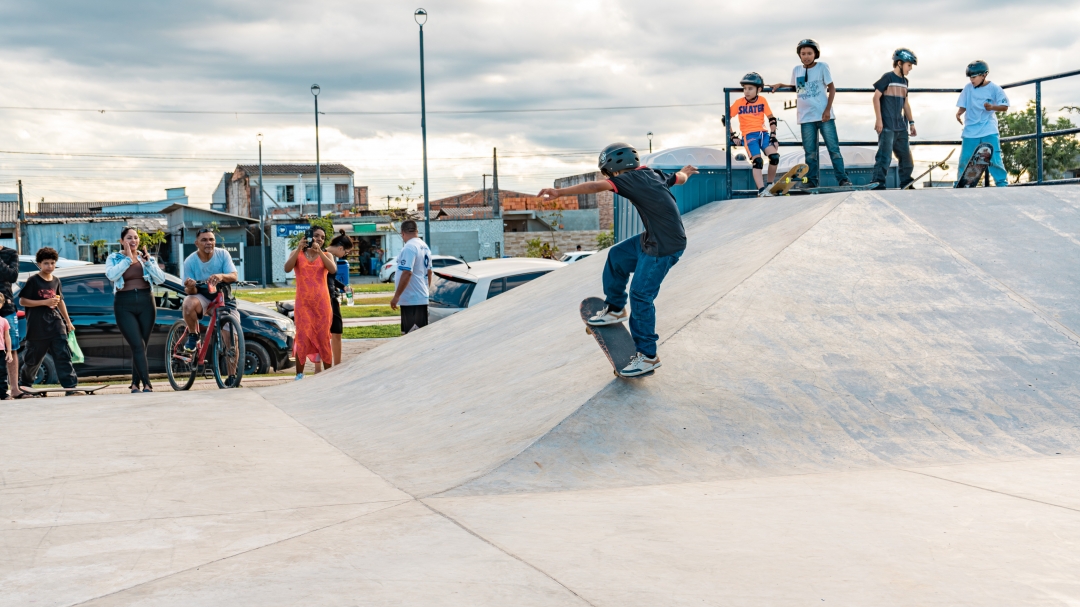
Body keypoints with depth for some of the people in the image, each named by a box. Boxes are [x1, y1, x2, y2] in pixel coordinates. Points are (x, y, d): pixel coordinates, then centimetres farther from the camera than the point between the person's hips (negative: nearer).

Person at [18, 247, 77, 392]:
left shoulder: (56, 281, 11)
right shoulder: (33, 281, -5)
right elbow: (22, 301, -9)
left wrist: (68, 321, 22)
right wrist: (45, 302, -17)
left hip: (55, 323, 4)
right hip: (37, 327, -4)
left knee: (63, 354, -8)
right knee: (33, 358, 9)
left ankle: (70, 384, -13)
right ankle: (25, 383, 31)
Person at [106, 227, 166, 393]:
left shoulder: (147, 257, 10)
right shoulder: (114, 258, 4)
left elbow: (160, 279, -1)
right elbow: (111, 275, -17)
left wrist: (147, 262, -11)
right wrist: (128, 259, -15)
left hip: (146, 303, 3)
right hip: (124, 306, -3)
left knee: (141, 346, 5)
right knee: (138, 346, -13)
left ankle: (135, 384, 13)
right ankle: (146, 384, -16)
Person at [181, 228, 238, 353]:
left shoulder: (223, 254, -9)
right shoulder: (190, 261, -11)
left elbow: (234, 276, -19)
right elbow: (190, 291, -8)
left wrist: (222, 276, -42)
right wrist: (190, 288, -34)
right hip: (201, 296, -1)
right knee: (189, 304, -35)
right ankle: (193, 336, -11)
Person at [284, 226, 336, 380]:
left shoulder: (326, 255, 9)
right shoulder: (298, 254, 9)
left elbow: (333, 269, -12)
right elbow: (287, 268, -10)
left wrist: (319, 252, -19)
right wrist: (299, 249, -17)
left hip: (322, 303, 1)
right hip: (303, 303, -1)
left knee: (324, 338, 0)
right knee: (303, 338, -8)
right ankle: (299, 374, -4)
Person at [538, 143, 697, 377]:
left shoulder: (631, 179, -16)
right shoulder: (655, 175, 9)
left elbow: (596, 186, -26)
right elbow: (679, 178, 29)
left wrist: (559, 192, -31)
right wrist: (685, 172, 53)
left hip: (665, 247, -10)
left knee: (640, 295, -6)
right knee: (617, 256, 20)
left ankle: (648, 356, 2)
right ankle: (615, 309, 34)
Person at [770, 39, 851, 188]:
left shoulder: (822, 66, -2)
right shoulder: (796, 70, 8)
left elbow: (831, 88, -2)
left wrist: (827, 110, -11)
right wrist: (781, 85, 5)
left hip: (824, 115, -3)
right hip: (806, 118, 3)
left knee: (833, 148, -3)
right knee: (810, 152, 5)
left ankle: (842, 178, 0)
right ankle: (812, 181, 10)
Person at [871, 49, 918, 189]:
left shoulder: (904, 81, 16)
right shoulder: (888, 77, -6)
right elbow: (876, 97, -10)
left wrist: (911, 122, 18)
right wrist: (879, 119, -15)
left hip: (900, 126, 8)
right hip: (887, 126, -8)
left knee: (906, 156, 10)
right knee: (884, 156, -12)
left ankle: (906, 185, 19)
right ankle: (877, 184, -11)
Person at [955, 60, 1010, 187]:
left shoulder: (994, 89, -6)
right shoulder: (968, 88, 3)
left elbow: (1005, 107, -5)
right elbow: (963, 106, 7)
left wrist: (992, 107, -24)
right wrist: (959, 113, -15)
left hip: (989, 131, -3)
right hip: (970, 130, 3)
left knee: (994, 159, -8)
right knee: (964, 159, 4)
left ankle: (1002, 184, 0)